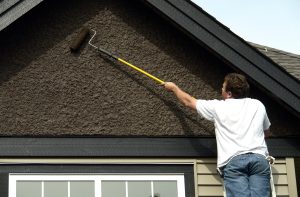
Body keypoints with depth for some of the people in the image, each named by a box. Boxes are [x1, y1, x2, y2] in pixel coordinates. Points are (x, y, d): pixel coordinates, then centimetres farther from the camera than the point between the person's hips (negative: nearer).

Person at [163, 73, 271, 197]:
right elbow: (267, 132, 35)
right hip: (259, 158, 2)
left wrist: (174, 88, 45)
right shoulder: (258, 105, 20)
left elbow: (188, 102, 28)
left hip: (233, 161, -2)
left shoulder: (218, 107, 13)